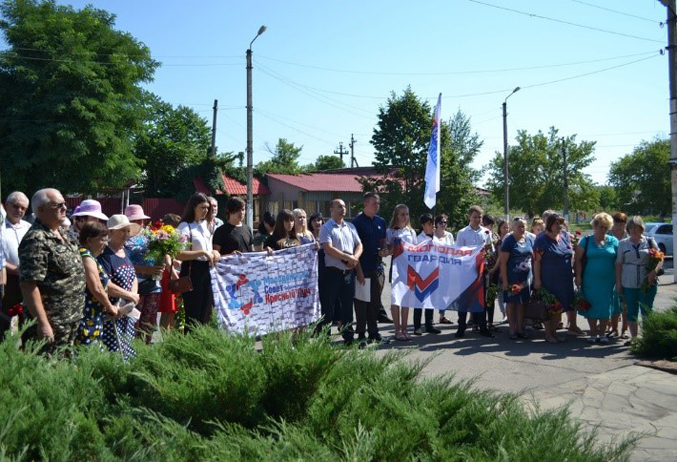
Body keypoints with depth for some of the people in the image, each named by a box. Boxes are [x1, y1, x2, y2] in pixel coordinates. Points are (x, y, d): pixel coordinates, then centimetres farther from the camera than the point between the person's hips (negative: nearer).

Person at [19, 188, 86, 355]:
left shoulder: (61, 233, 10)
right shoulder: (36, 240, -19)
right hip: (52, 323, -9)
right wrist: (42, 323, -25)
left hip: (72, 319, 9)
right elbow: (29, 285, -24)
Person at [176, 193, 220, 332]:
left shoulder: (205, 225, 14)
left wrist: (214, 252, 4)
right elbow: (179, 255, -19)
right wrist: (202, 253, -22)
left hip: (206, 271, 8)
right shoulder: (185, 226, -10)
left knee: (205, 314, 12)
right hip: (192, 272, -8)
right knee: (193, 314, -2)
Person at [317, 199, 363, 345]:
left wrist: (355, 258, -9)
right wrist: (348, 258, -17)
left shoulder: (350, 227, 14)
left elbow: (359, 245, 12)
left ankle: (349, 337, 24)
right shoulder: (326, 228, -6)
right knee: (328, 308, 0)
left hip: (349, 272, 6)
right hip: (332, 272, -6)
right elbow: (328, 249, -17)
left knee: (347, 306, 14)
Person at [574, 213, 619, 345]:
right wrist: (578, 277, -7)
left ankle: (602, 333, 17)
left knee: (605, 307, 4)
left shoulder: (613, 241, 5)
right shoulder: (586, 241, 2)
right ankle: (593, 333, 17)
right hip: (590, 281, -1)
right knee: (591, 306, 5)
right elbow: (577, 259, 0)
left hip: (608, 280, 1)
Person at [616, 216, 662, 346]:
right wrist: (618, 282, 2)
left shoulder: (650, 242, 3)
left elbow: (660, 259, 1)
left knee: (647, 312, 0)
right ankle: (634, 338, 17)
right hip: (628, 284, 2)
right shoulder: (623, 243, 7)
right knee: (631, 313, 6)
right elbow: (619, 264, 7)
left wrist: (654, 272, -17)